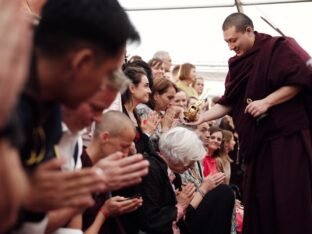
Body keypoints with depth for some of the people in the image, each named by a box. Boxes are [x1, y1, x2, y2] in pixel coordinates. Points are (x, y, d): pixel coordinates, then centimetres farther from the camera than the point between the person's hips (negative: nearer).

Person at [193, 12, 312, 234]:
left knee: (289, 198, -7)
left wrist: (267, 102, -19)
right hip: (257, 139, 7)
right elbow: (229, 103, 13)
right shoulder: (238, 64, 13)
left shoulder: (277, 47, -6)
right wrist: (201, 117, 1)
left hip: (287, 135, -6)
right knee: (259, 198, 6)